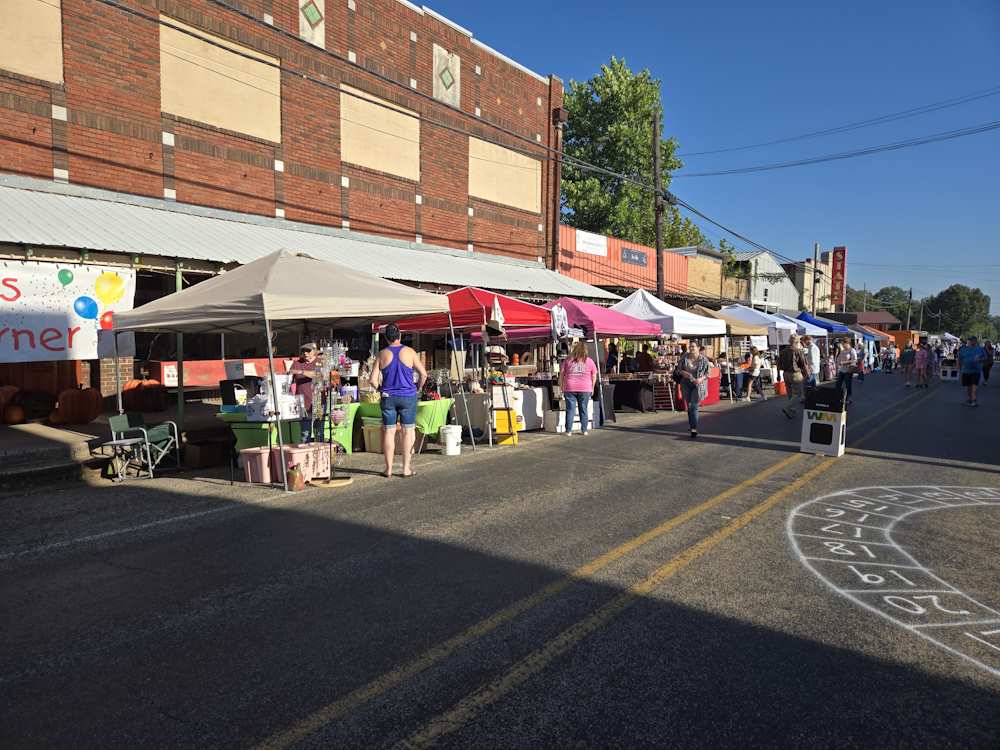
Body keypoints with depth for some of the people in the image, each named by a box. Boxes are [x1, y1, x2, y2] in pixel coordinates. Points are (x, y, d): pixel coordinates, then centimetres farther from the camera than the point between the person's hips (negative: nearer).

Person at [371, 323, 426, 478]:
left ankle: (389, 469, 10)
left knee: (389, 432, 7)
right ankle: (406, 468, 7)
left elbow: (373, 380, -3)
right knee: (408, 431, 5)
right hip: (408, 396, -1)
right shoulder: (409, 352, -3)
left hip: (388, 397, 1)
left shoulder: (382, 354, 0)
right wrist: (418, 388, 12)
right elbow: (423, 374, -4)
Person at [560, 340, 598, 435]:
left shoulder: (568, 361, 2)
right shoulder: (589, 361, 3)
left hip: (570, 388, 0)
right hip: (585, 389, 0)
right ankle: (584, 430, 11)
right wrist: (592, 388, 16)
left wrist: (562, 388, 12)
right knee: (584, 410, 8)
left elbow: (561, 375, 4)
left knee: (570, 409, 4)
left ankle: (568, 431, 5)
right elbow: (594, 376, 6)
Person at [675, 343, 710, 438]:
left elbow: (708, 372, -3)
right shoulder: (684, 357, 0)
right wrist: (682, 372, -14)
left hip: (698, 385, -3)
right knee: (689, 405, 12)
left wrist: (701, 379, -20)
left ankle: (694, 429, -13)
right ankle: (691, 425, 30)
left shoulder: (703, 359, -7)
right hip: (686, 384, 4)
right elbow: (678, 369, 7)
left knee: (694, 406, -12)